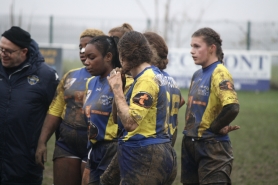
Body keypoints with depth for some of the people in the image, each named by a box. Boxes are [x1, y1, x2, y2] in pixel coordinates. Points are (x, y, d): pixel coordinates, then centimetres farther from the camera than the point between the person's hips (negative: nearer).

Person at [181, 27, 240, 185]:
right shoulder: (197, 75, 13)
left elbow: (232, 108, -28)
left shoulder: (219, 73, -14)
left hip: (212, 147, -9)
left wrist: (213, 128, -16)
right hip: (191, 145, 9)